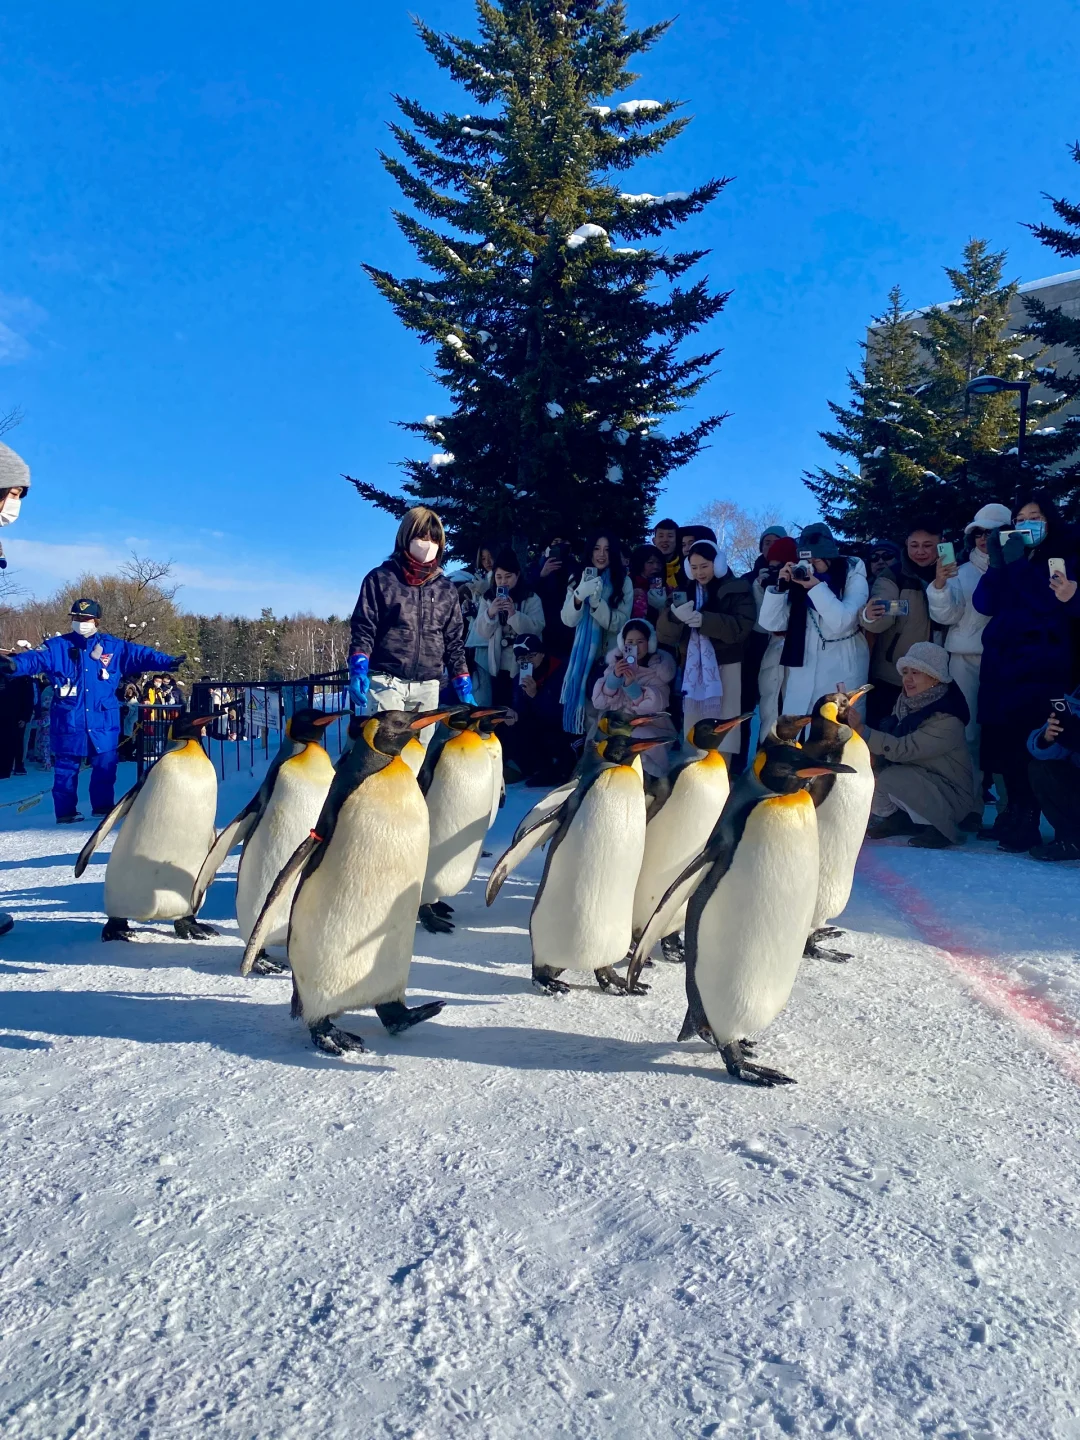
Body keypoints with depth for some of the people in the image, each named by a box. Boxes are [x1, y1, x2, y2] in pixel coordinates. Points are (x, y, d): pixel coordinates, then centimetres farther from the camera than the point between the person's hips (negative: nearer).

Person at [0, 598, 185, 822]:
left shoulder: (113, 646, 5)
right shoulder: (58, 647, 1)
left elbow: (140, 654, -1)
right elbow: (35, 658, -12)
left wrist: (167, 662, -14)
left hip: (103, 719, 1)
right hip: (68, 719, -1)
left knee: (105, 764, 7)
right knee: (66, 766, 6)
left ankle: (103, 806, 20)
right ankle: (65, 811, 14)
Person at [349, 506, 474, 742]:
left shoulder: (445, 589, 13)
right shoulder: (381, 578, 3)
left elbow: (454, 642, 15)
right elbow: (363, 630, 0)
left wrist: (464, 687, 8)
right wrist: (358, 670, -15)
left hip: (427, 687, 4)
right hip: (386, 681, -4)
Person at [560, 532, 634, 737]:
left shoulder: (623, 581, -1)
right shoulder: (578, 578, 5)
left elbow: (619, 623, -10)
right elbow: (568, 620, -4)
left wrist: (596, 601, -23)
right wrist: (579, 596, -22)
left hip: (611, 655, -2)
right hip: (582, 653, 2)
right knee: (582, 697, 1)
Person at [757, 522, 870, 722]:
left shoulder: (852, 576, -2)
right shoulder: (799, 578, 7)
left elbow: (843, 621, -19)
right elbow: (771, 625, 1)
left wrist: (816, 586, -22)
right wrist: (780, 587, -10)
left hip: (842, 673, -3)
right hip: (802, 671, 3)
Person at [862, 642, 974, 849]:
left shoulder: (947, 721, -26)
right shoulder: (906, 703, -3)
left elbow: (902, 749, -34)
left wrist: (861, 729, -39)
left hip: (950, 795, -7)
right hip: (913, 779, 7)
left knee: (891, 778, -31)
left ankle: (942, 828, -9)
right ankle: (893, 817, 6)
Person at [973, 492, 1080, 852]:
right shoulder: (1006, 561, 17)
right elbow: (984, 604, 4)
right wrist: (997, 565, -8)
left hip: (1043, 667, -5)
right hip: (1002, 664, 5)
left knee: (1033, 741, -11)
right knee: (1003, 740, 3)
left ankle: (1027, 823, -5)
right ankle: (1014, 815, 13)